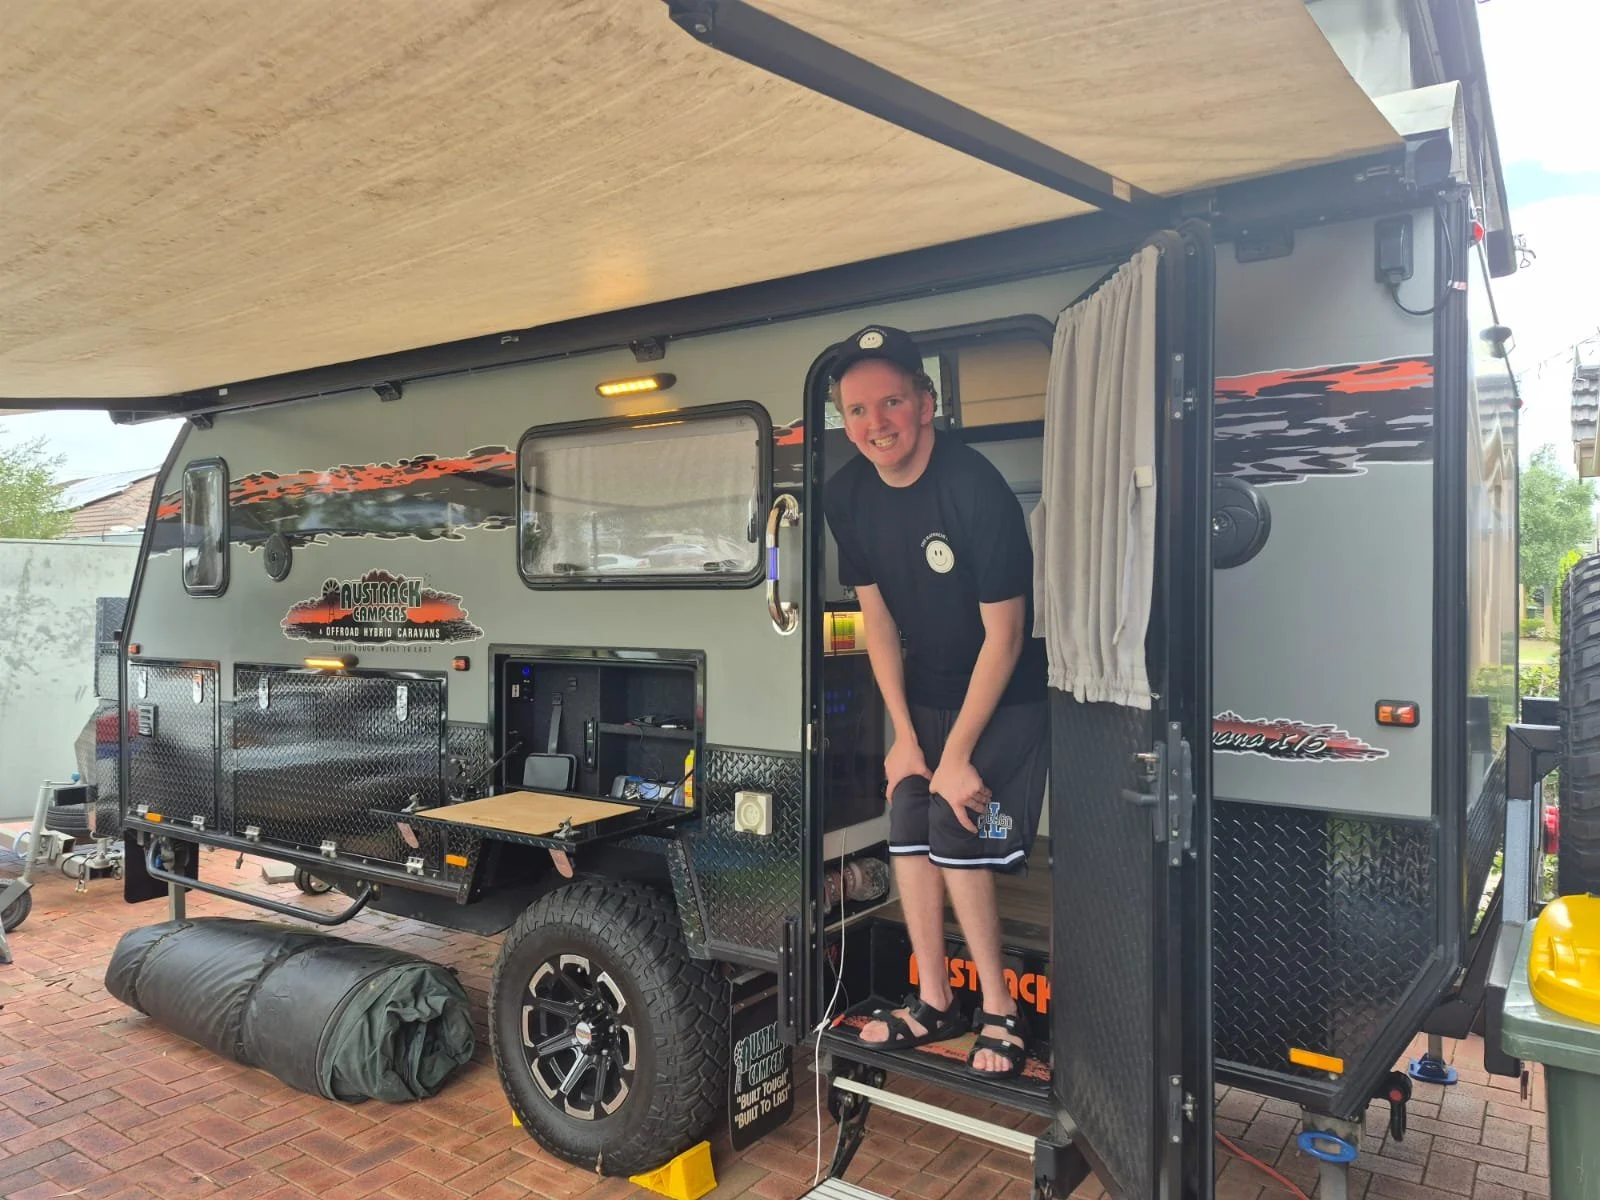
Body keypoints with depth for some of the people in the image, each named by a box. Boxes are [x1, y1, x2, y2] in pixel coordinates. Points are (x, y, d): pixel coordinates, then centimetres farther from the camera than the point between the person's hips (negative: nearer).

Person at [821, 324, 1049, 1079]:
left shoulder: (977, 491, -27)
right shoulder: (848, 494, -9)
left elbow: (1003, 634, -22)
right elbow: (876, 616, -1)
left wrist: (957, 754, -17)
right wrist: (905, 734, -3)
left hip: (1003, 697, -6)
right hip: (922, 692, 6)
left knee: (957, 837, -10)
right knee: (909, 833, 5)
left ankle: (1000, 1010, 11)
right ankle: (934, 1002, 23)